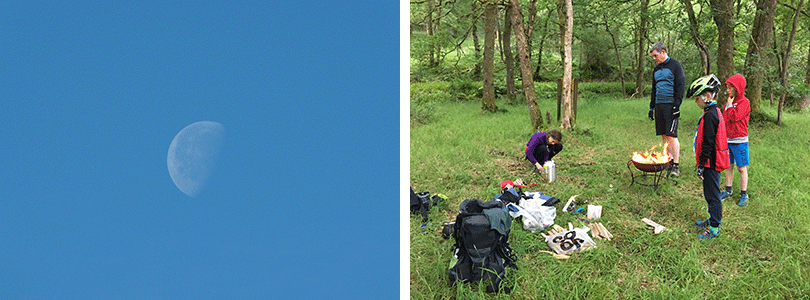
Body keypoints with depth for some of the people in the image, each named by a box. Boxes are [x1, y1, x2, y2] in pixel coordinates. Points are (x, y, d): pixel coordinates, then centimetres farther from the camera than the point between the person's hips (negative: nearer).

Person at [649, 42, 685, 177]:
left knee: (671, 135, -10)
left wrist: (676, 106, -14)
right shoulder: (656, 69, 17)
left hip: (670, 105, -6)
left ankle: (676, 165, -6)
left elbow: (680, 87, -7)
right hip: (659, 105, 6)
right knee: (664, 136, 6)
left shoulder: (675, 65, -2)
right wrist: (651, 107, 17)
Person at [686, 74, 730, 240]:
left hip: (711, 163, -10)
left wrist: (701, 166, -18)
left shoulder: (709, 116, -21)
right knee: (710, 193, 20)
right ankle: (713, 219, 33)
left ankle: (714, 228, 6)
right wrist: (702, 164, 22)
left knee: (712, 195, -2)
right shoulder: (715, 112, 11)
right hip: (713, 162, 10)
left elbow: (707, 144, -22)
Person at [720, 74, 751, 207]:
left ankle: (744, 194, 9)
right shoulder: (729, 102, 12)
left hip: (739, 141, -7)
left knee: (741, 168, 1)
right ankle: (728, 191, 24)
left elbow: (734, 117, -23)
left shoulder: (744, 102, -11)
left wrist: (730, 104, -12)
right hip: (727, 140, 7)